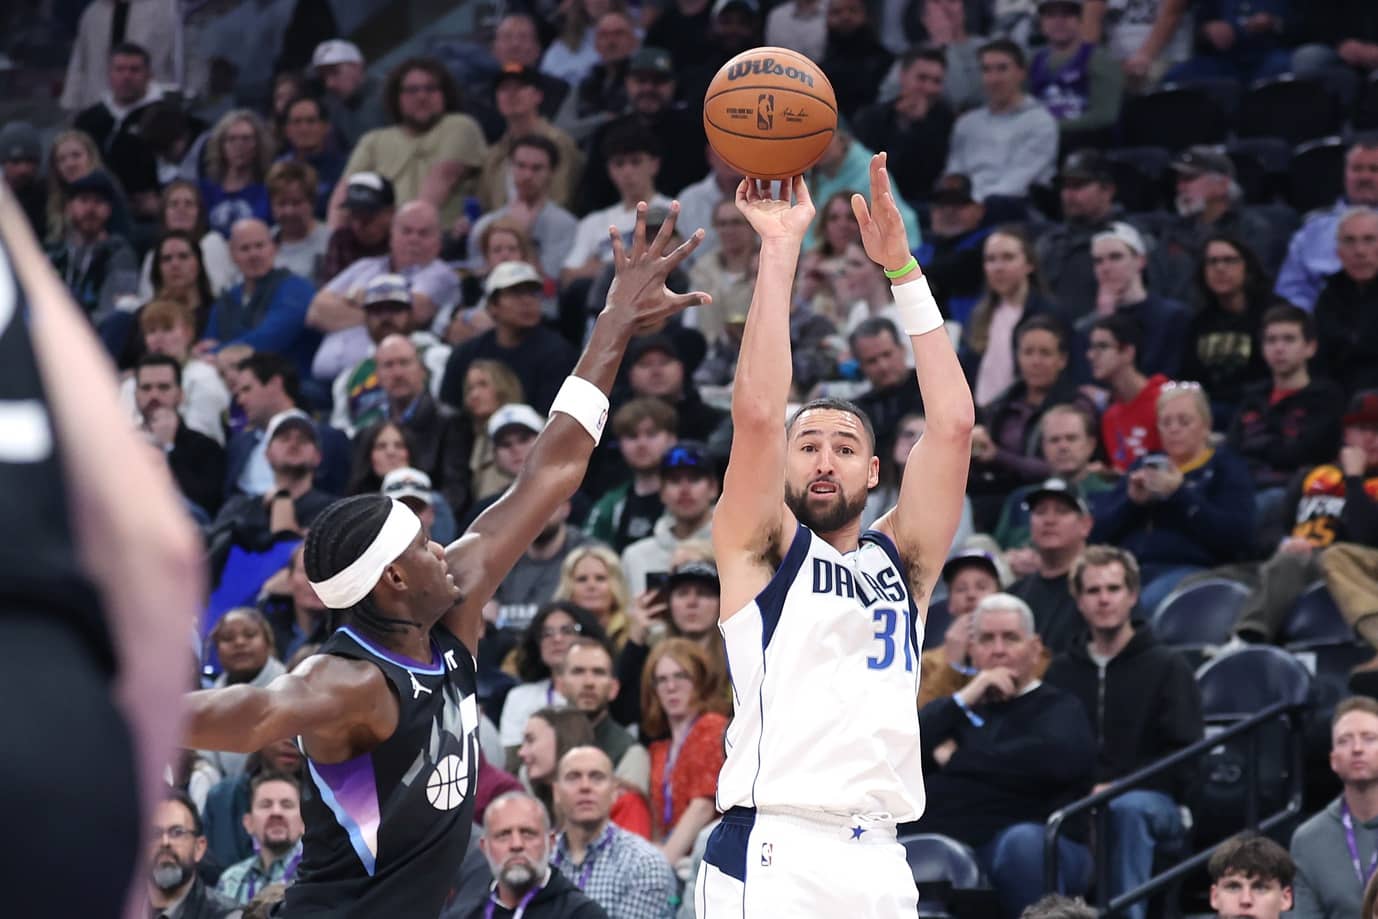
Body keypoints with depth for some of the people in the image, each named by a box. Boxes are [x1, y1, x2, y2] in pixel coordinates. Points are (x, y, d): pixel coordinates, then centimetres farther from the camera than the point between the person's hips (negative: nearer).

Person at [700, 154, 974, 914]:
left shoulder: (900, 560, 17)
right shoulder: (760, 548, 8)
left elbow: (953, 424, 7)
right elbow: (757, 412, -7)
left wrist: (902, 267, 4)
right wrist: (781, 249, -5)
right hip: (770, 855, -5)